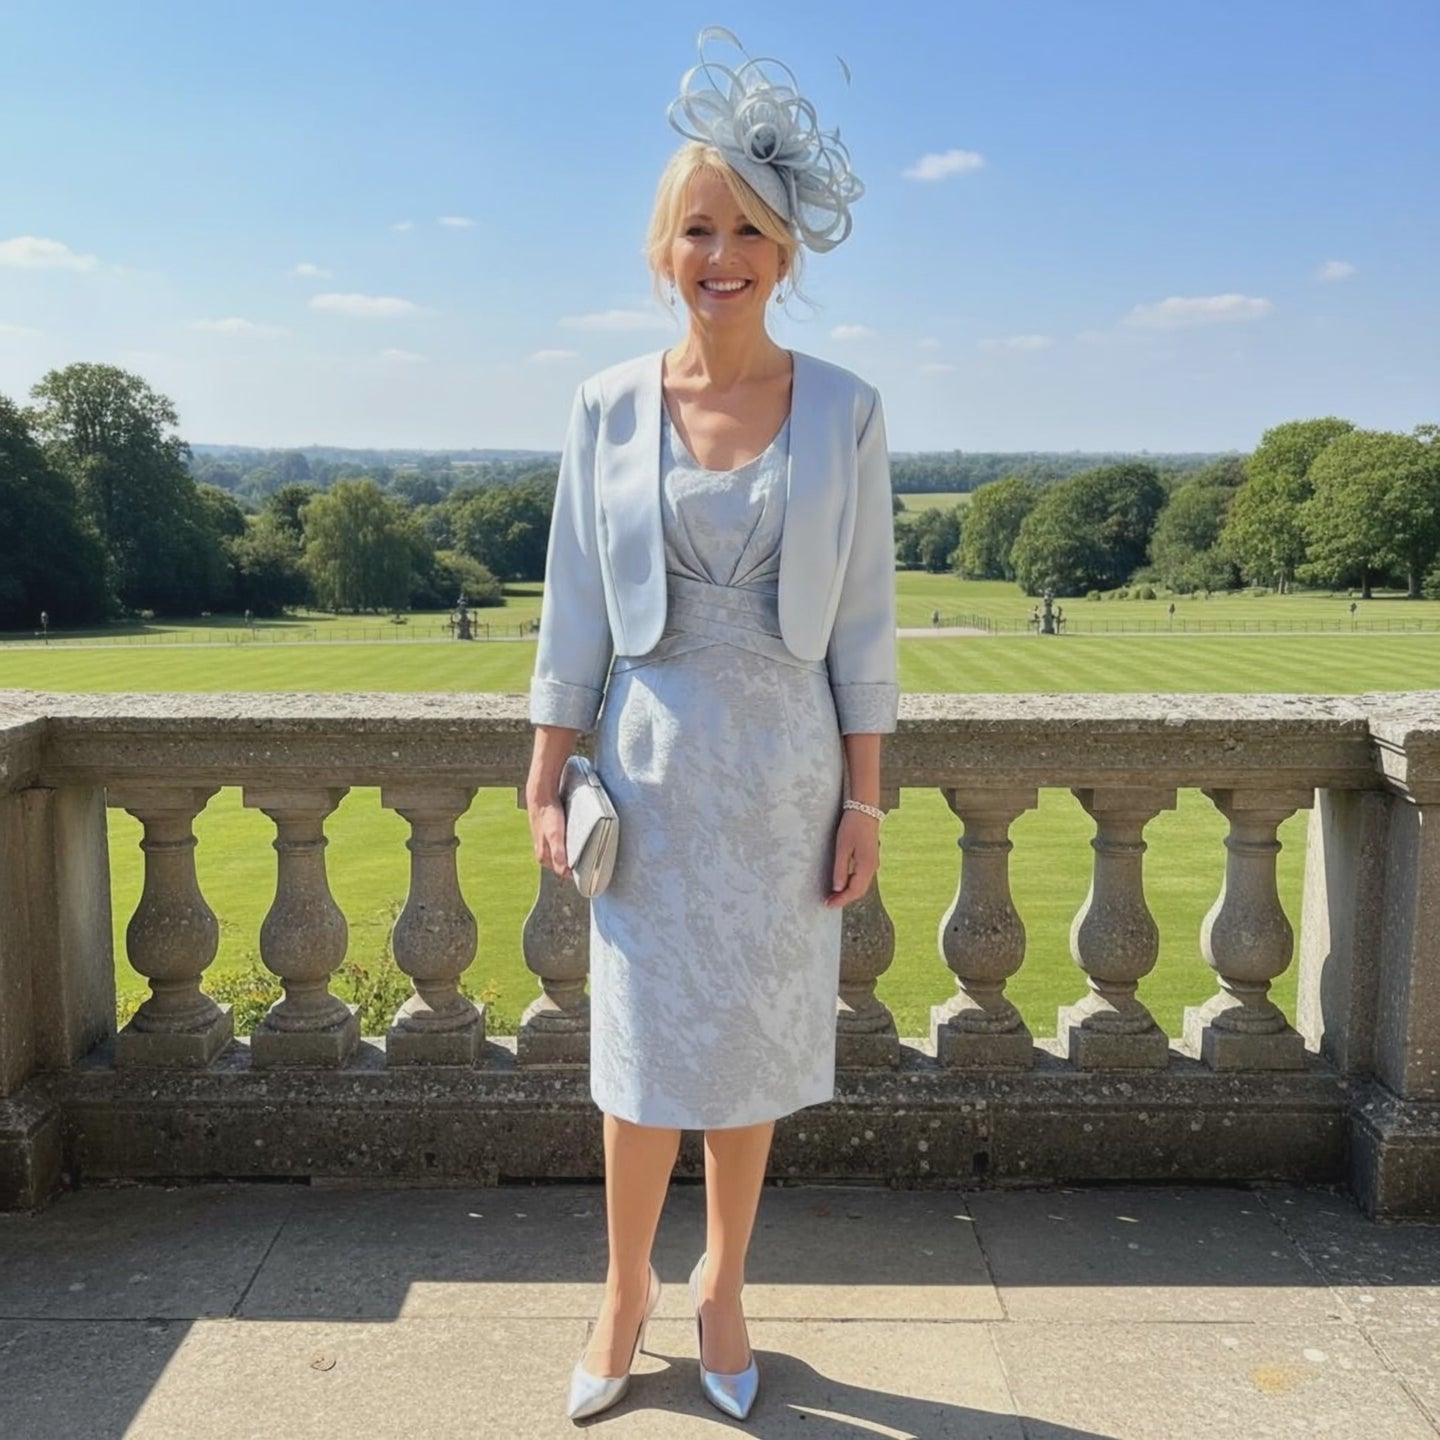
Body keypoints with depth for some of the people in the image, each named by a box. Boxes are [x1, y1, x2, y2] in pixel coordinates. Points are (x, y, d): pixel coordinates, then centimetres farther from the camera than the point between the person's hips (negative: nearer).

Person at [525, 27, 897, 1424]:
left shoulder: (842, 409, -2)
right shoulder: (610, 406, -1)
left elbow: (862, 620, -1)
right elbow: (574, 609, 3)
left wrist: (863, 799, -2)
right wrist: (547, 782, 1)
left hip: (784, 767, 0)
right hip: (650, 760, 0)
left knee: (753, 1047, 12)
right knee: (642, 1049, 9)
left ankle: (721, 1287, 35)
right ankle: (625, 1294, 32)